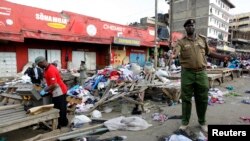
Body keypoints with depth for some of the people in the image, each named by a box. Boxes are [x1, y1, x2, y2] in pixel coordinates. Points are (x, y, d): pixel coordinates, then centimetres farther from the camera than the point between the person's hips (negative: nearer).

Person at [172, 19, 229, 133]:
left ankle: (202, 122, 31)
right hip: (187, 73, -2)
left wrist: (222, 57, 16)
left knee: (202, 99, 11)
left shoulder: (202, 39, 11)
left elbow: (208, 52, 22)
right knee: (186, 99, 6)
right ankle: (185, 122, 22)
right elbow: (175, 53, -18)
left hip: (201, 73, 3)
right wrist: (172, 56, -41)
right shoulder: (181, 42, -1)